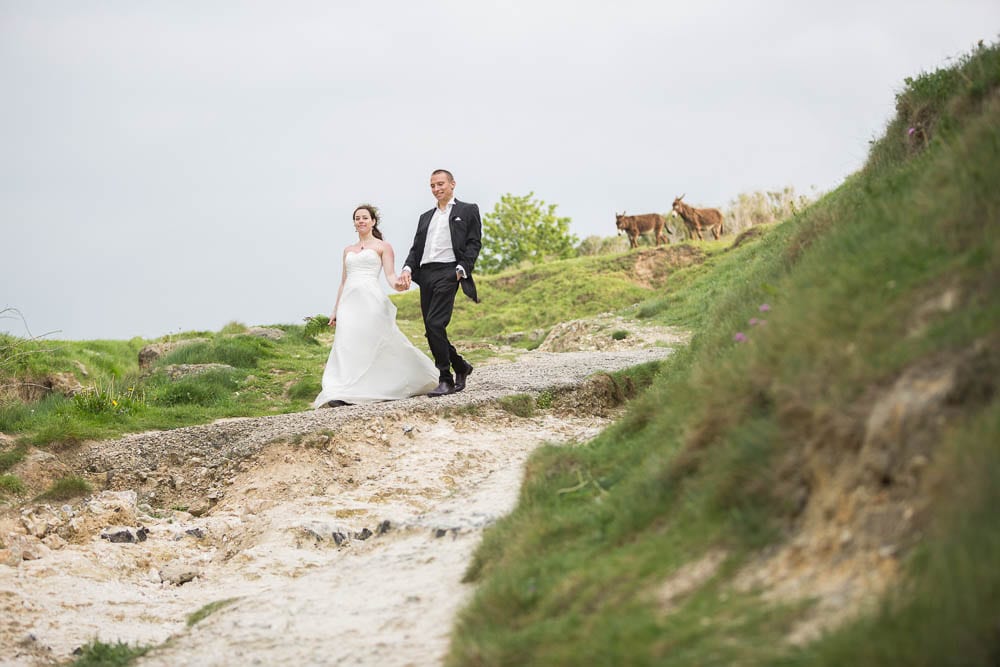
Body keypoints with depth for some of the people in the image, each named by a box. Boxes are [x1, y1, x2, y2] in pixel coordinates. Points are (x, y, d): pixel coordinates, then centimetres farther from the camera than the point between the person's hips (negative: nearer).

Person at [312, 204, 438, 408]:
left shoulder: (383, 246, 8)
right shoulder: (348, 250, 21)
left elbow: (390, 274, -3)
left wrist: (397, 283, -27)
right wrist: (335, 309, 19)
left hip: (371, 299, -4)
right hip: (349, 301, 4)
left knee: (383, 343, -6)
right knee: (346, 345, -10)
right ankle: (343, 394, -18)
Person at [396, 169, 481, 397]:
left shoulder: (467, 211, 10)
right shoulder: (426, 217, 25)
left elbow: (474, 243, 1)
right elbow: (416, 248, 18)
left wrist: (462, 269, -12)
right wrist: (407, 269, -1)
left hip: (448, 272, -6)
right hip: (425, 274, 6)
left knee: (435, 323, -19)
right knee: (431, 329, 3)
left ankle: (445, 380, -15)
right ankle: (460, 367, 22)